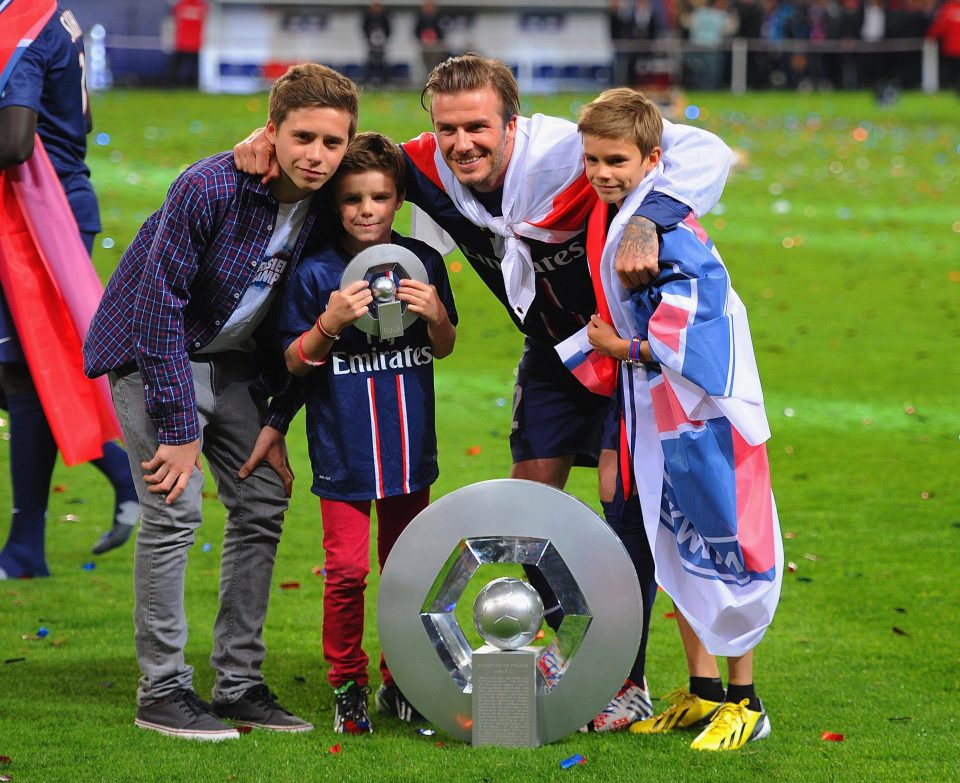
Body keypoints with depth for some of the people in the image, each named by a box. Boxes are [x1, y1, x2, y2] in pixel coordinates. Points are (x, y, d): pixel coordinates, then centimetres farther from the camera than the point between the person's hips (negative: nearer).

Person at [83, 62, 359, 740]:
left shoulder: (327, 206, -9)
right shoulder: (209, 189, -29)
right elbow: (160, 302, -26)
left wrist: (276, 422, -2)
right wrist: (178, 429, -25)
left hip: (230, 361, 7)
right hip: (153, 351, -7)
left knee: (264, 504, 3)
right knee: (174, 511, -15)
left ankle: (240, 684, 11)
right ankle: (162, 690, -6)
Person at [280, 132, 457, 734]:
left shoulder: (422, 262, 1)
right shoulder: (316, 273, -8)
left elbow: (444, 348, 10)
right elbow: (295, 363, -5)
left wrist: (436, 315, -11)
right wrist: (329, 325, -23)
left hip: (409, 448, 3)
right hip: (343, 452, -3)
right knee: (347, 570, -6)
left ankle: (400, 683, 25)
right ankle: (347, 686, 10)